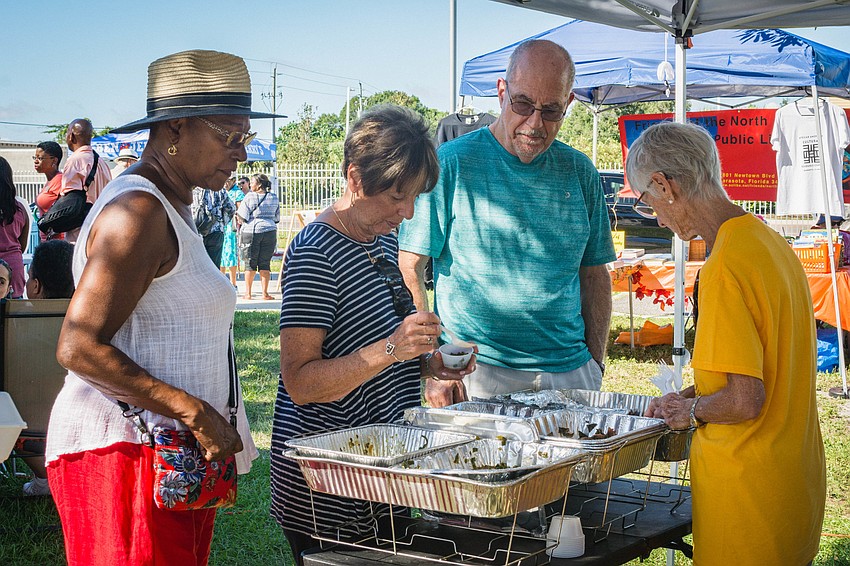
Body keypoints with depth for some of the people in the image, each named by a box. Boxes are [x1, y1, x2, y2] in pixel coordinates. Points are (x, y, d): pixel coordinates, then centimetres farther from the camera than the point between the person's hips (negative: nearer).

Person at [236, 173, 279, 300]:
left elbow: (241, 217, -6)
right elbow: (277, 218, 14)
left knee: (250, 264, 5)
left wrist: (239, 223, 14)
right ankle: (265, 293, 6)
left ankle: (248, 293, 9)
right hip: (270, 231, 3)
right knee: (265, 263, 7)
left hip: (251, 232, -3)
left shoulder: (250, 197, -6)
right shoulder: (274, 198, 8)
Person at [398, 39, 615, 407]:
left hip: (569, 375, 4)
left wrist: (596, 363, 9)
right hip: (476, 374, -4)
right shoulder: (450, 163, -4)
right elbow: (408, 269, -6)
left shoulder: (580, 173, 10)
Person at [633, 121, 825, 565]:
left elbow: (745, 401, -25)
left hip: (748, 491, -9)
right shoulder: (771, 242, 6)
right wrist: (688, 397, 14)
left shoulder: (724, 268, -23)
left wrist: (691, 411, -7)